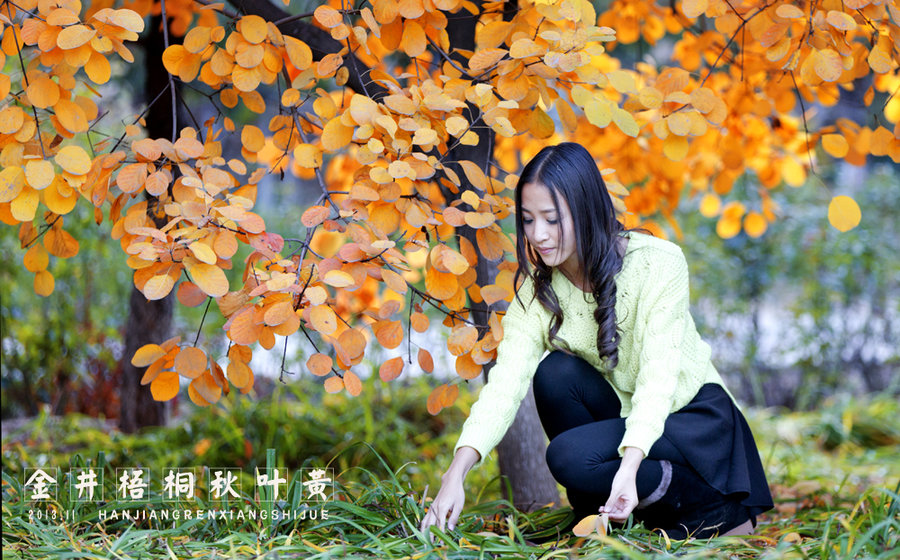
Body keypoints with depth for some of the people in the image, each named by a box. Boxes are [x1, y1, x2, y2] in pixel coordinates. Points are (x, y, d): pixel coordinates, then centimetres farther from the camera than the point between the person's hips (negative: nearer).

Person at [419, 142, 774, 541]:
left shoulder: (658, 262, -20)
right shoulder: (537, 290, -8)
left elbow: (659, 375, -29)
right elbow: (506, 380, -20)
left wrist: (628, 466, -44)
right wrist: (457, 472, -35)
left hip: (695, 420, -5)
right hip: (622, 418, 5)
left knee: (570, 455, -28)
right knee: (556, 373, -24)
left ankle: (718, 511, -10)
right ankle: (613, 516, -8)